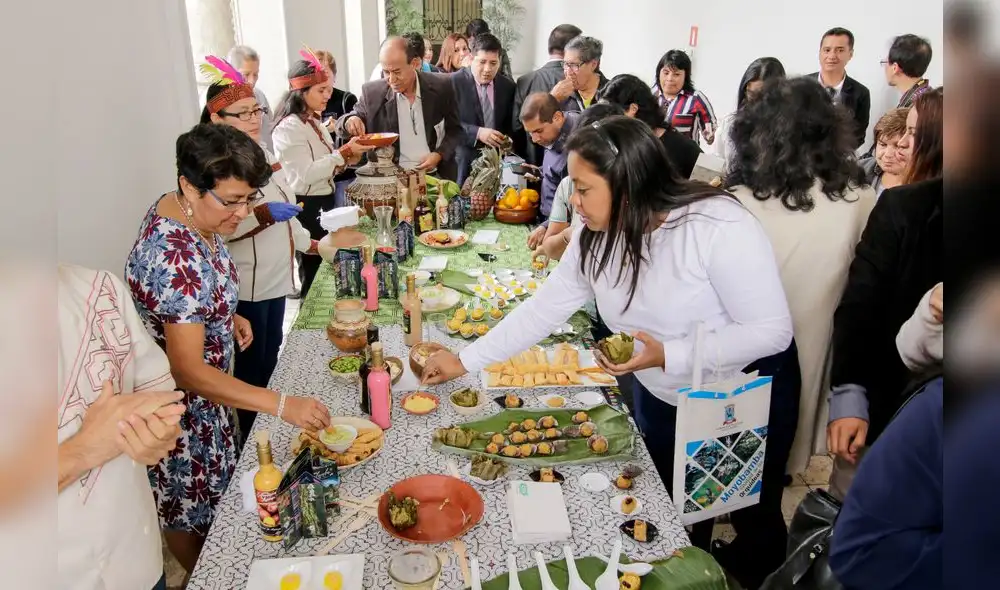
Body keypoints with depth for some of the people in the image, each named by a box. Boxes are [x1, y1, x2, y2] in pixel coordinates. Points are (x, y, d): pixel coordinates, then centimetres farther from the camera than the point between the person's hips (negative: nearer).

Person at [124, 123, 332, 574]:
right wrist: (281, 405, -39)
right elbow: (187, 370, -35)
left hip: (203, 381, 9)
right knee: (191, 502, 16)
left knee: (211, 485, 28)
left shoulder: (188, 211, -8)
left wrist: (227, 317, -3)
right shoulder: (176, 258, -37)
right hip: (177, 399, -9)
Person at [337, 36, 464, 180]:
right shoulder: (372, 93, -4)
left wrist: (440, 154, -9)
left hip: (435, 175, 1)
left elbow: (455, 129, 7)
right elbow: (342, 126, 6)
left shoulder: (441, 87, -4)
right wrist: (350, 121, -17)